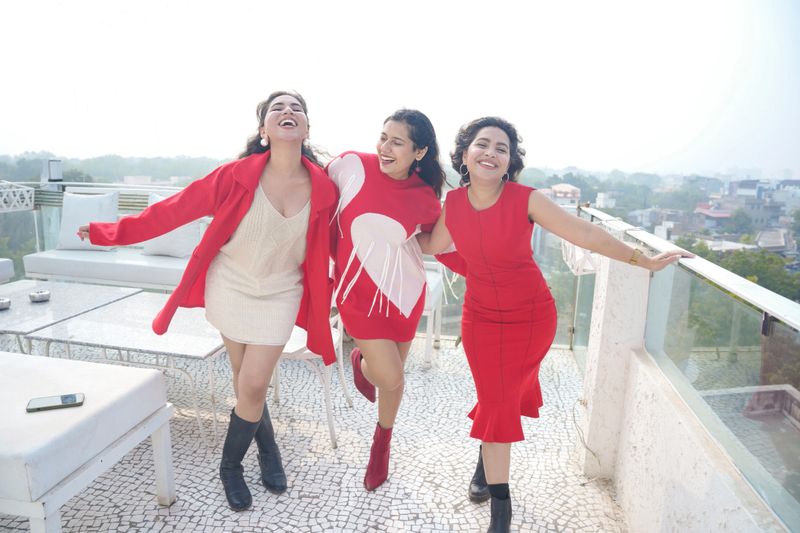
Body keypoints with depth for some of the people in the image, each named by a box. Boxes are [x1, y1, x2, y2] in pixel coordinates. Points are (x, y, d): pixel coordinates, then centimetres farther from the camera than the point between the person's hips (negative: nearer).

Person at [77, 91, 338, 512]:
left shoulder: (323, 189, -12)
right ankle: (269, 450, 36)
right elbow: (178, 208, -9)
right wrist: (115, 232, -6)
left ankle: (230, 466, 25)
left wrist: (337, 292, 5)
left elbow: (328, 248, 1)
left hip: (279, 297, 0)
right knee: (246, 383, 9)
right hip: (229, 288, 0)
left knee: (253, 387, -2)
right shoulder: (239, 175, -16)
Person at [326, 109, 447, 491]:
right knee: (390, 379, -7)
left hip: (404, 291, 3)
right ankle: (361, 360, 32)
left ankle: (381, 444, 44)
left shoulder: (425, 198, -7)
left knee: (393, 376, 16)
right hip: (360, 291, -2)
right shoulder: (353, 165, -14)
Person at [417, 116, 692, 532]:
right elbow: (432, 246, 11)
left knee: (506, 397, 9)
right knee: (495, 401, 5)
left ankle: (488, 457, 42)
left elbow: (586, 235, -15)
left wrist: (643, 260, -14)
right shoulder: (453, 203, -9)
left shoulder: (526, 200, -18)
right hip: (481, 317, 2)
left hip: (531, 317, -2)